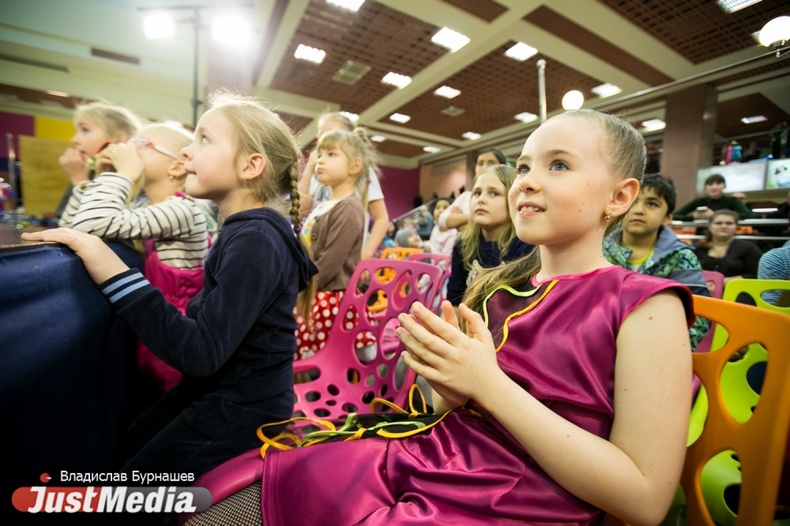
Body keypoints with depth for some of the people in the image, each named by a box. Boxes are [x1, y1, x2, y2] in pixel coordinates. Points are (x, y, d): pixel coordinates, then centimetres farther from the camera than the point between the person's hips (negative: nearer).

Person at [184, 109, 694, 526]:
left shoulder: (645, 307, -9)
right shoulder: (498, 284, 5)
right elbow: (454, 411, 11)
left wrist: (490, 384, -20)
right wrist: (450, 386, -13)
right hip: (413, 461, 5)